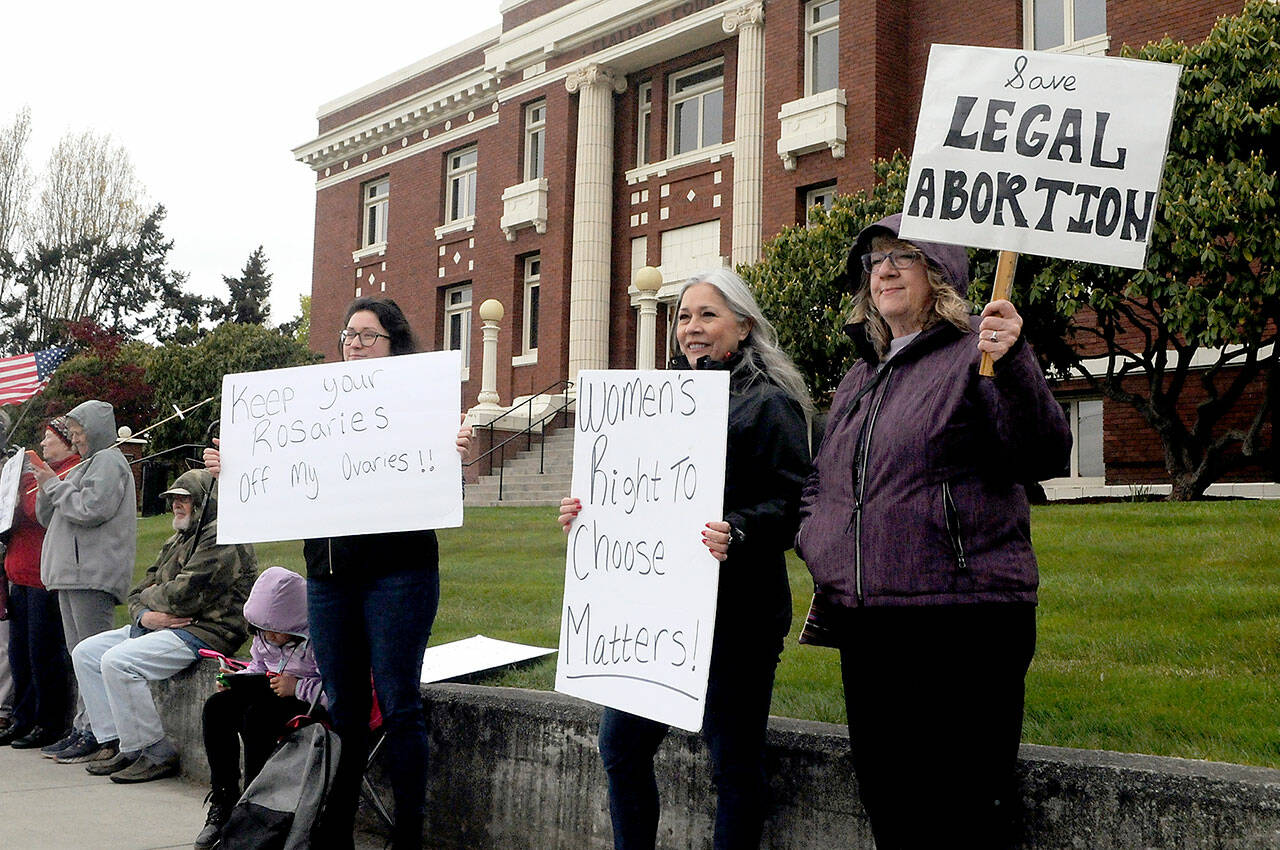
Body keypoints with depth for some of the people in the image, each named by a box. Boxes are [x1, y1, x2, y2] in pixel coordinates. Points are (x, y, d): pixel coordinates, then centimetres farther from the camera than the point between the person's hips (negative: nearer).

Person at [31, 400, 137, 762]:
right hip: (72, 575, 10)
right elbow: (48, 518, 26)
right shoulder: (86, 466, 26)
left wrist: (55, 486, -5)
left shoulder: (109, 461, -4)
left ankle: (98, 735, -13)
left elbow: (89, 510, -19)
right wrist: (47, 489, 7)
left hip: (93, 575, -10)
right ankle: (83, 729, 12)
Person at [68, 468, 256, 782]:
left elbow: (182, 597, -21)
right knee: (85, 653, 6)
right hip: (160, 626, 11)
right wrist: (144, 615, -7)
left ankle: (158, 755, -16)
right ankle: (122, 747, 1)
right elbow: (138, 593, 17)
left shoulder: (222, 538, -13)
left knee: (116, 662, -26)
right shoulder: (176, 541, 21)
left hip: (205, 632, -11)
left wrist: (149, 597, -1)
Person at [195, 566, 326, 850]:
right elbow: (259, 666, 19)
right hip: (273, 691, 8)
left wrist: (297, 687, -28)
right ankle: (222, 802, -7)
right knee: (216, 707, -12)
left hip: (313, 707, -8)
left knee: (256, 716, -31)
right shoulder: (266, 633, 1)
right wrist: (238, 679, -1)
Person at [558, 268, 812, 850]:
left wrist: (736, 533, -31)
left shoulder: (769, 404, -3)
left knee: (733, 762, 2)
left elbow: (786, 506, -13)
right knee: (620, 743, 8)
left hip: (735, 610, -7)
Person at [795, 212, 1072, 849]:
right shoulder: (861, 377, 19)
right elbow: (819, 481, 29)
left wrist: (1014, 365, -32)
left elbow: (1044, 457, -18)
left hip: (960, 623, -7)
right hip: (865, 623, 8)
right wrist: (818, 546, 11)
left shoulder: (976, 354, -4)